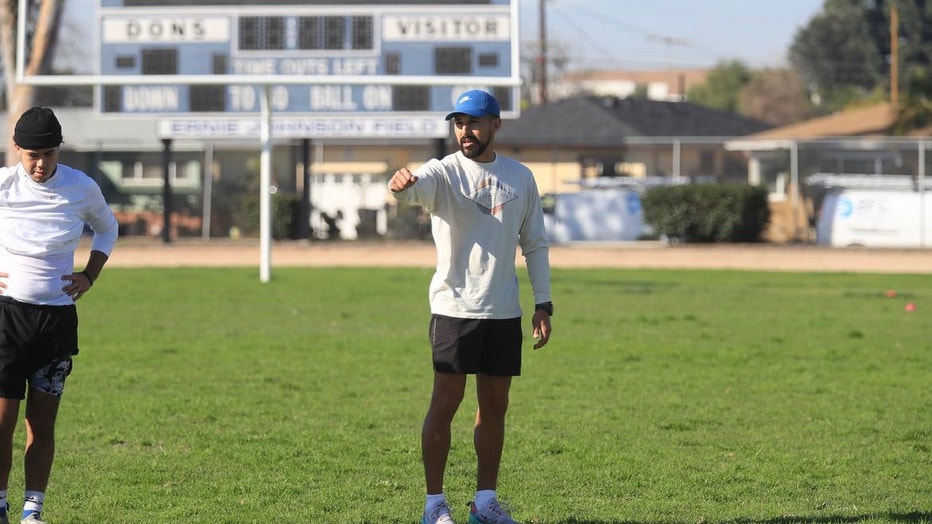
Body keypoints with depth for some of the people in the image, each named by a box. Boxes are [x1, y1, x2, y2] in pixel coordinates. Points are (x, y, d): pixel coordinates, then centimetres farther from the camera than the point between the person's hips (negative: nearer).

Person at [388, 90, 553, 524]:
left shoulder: (520, 177, 8)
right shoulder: (444, 172, -5)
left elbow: (535, 244, 14)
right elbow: (415, 186, -30)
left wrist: (543, 304, 9)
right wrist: (401, 184, -54)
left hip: (504, 311, 4)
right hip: (454, 307, -4)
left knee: (494, 406, 9)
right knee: (445, 402, -5)